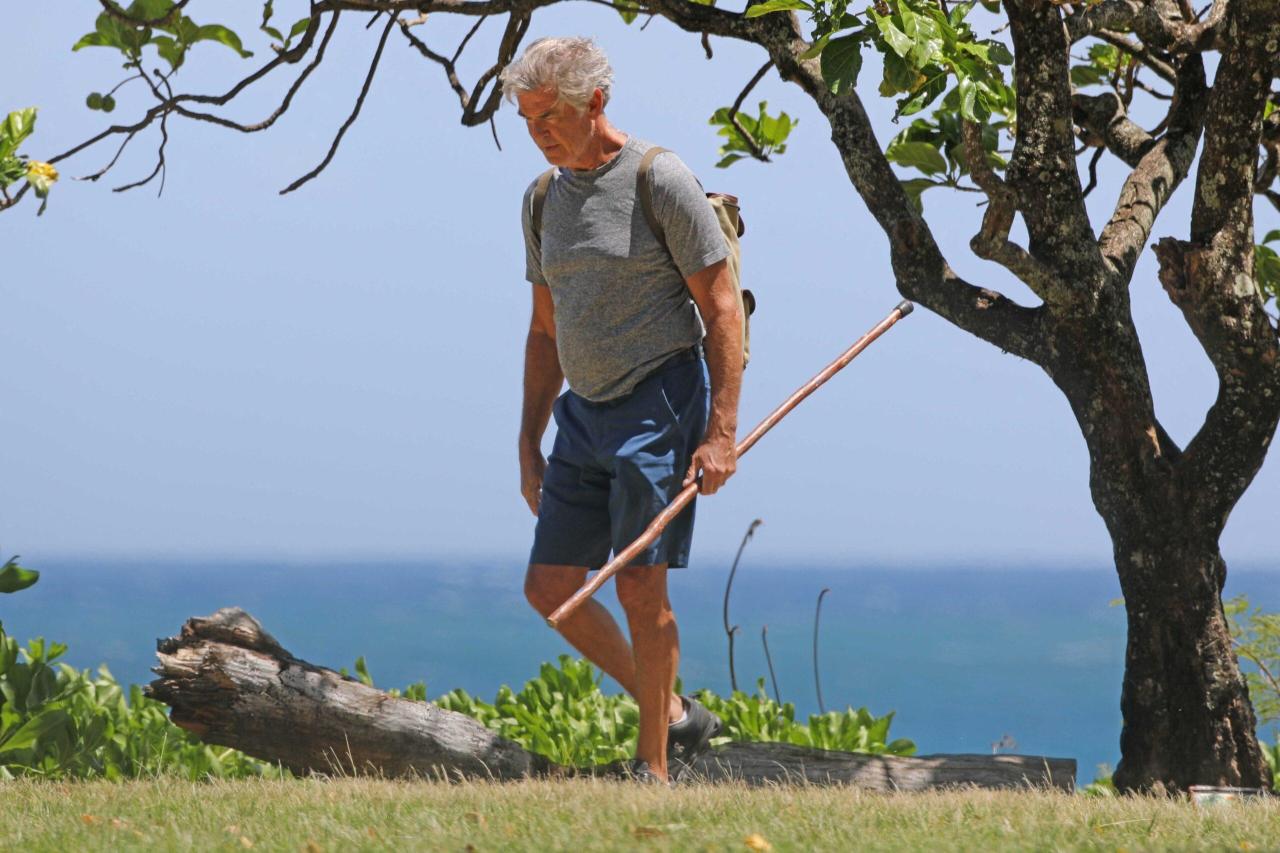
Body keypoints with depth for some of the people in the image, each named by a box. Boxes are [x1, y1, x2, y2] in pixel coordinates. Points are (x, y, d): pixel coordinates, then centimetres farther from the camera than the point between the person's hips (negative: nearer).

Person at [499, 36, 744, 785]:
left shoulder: (663, 183, -9)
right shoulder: (543, 200, 12)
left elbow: (722, 309, -10)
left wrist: (722, 432, -17)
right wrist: (531, 444, 16)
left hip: (660, 402, -7)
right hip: (586, 410, 7)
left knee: (640, 585, -10)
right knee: (551, 587, 3)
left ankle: (655, 768, -2)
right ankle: (675, 714, 17)